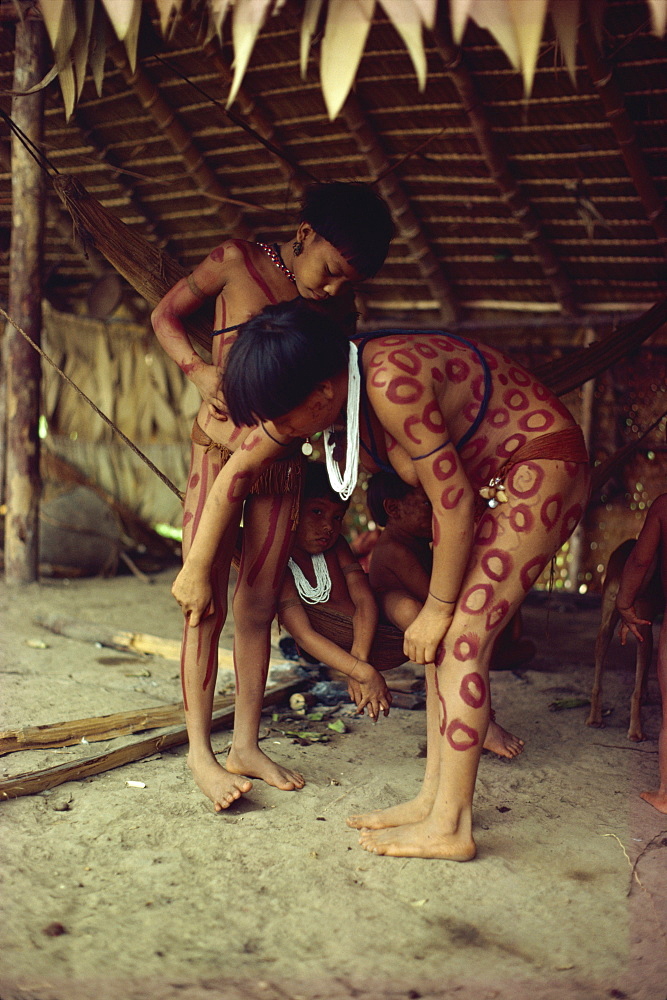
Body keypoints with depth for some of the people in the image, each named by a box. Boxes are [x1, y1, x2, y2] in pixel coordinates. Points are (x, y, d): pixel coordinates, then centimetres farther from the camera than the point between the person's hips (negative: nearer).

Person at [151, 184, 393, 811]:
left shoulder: (339, 306, 4)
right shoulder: (237, 262, -7)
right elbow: (166, 315, 3)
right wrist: (198, 370, -14)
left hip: (283, 460, 4)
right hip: (218, 451, -4)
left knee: (258, 605, 8)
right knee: (206, 605, -3)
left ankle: (246, 745, 18)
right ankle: (199, 752, 7)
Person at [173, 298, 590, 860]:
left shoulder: (391, 383, -33)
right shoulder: (314, 386, -6)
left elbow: (453, 502, -26)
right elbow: (238, 472, 5)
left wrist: (437, 608, -14)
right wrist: (196, 568, 7)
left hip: (543, 470, -9)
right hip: (486, 481, 9)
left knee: (461, 636, -14)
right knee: (445, 638, 5)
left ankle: (450, 828, -8)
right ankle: (434, 798, 13)